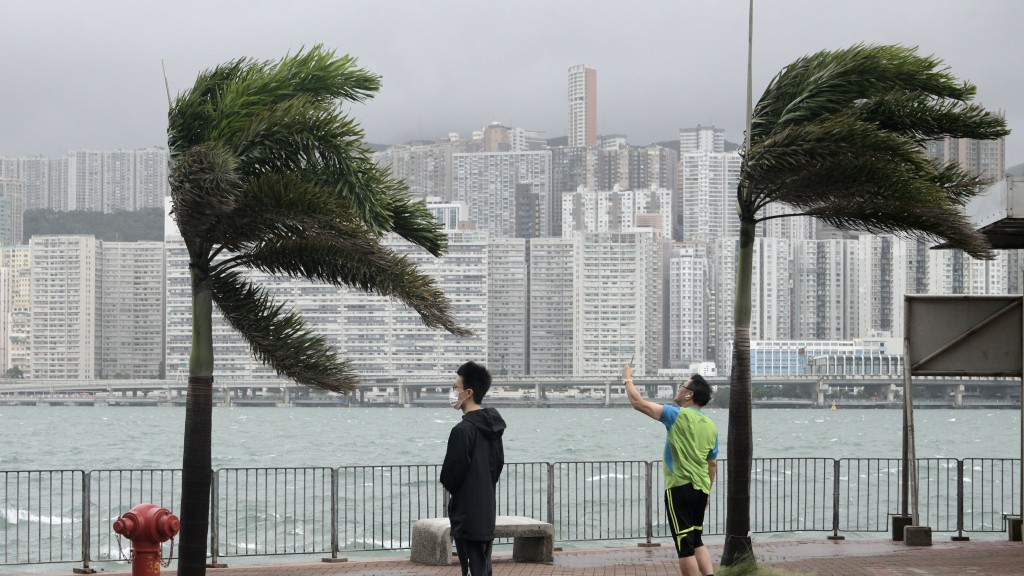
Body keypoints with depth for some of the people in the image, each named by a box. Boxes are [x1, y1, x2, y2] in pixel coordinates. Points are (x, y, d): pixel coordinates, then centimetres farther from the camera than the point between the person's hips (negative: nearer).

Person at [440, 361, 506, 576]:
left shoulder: (463, 430, -19)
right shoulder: (492, 427, 9)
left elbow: (452, 472, -16)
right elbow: (499, 462, 16)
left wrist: (448, 485, 4)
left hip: (467, 516, -9)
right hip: (487, 511, 9)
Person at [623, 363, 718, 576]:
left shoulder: (678, 415, -10)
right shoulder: (711, 426, 10)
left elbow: (638, 403, -9)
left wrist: (628, 380, 6)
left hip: (680, 487, -7)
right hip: (701, 489, 7)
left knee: (685, 545, -4)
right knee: (696, 541, 18)